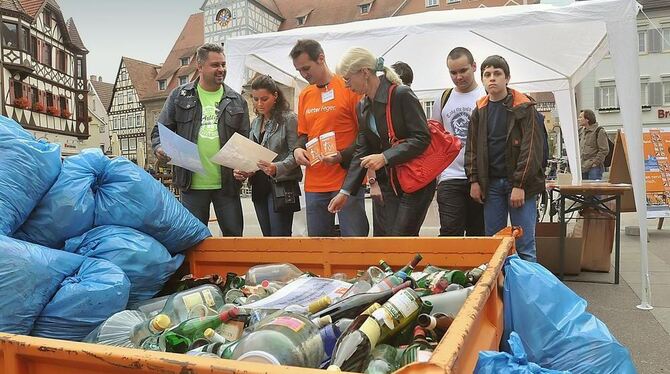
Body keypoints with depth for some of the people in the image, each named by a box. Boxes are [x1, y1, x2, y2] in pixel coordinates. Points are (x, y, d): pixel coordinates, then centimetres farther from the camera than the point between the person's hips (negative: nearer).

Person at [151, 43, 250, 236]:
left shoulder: (236, 101, 9)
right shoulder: (180, 96, 6)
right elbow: (160, 130, 9)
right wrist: (159, 147, -13)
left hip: (227, 183, 1)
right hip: (192, 183, -1)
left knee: (234, 235, 7)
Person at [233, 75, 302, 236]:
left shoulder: (289, 119, -7)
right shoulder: (255, 123, 14)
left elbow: (295, 154, -12)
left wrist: (277, 168, -28)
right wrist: (241, 170, -2)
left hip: (282, 186, -7)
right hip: (259, 187, 7)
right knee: (267, 237, 13)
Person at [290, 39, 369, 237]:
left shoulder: (349, 87, -4)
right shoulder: (304, 96, 14)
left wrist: (342, 156, -17)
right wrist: (298, 149, 1)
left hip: (347, 181, -5)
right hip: (314, 184, 6)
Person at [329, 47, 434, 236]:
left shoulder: (402, 95, -12)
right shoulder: (362, 106, 9)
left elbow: (422, 137, -16)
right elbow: (362, 151, 9)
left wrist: (385, 157, -24)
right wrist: (345, 191, 2)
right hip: (384, 183, 7)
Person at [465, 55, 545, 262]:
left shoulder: (523, 107, -2)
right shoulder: (479, 111, 10)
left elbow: (531, 148, -8)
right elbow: (472, 148, 11)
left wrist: (520, 185, -14)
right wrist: (474, 181, 1)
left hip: (520, 183, -3)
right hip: (491, 183, 4)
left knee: (525, 245, -2)